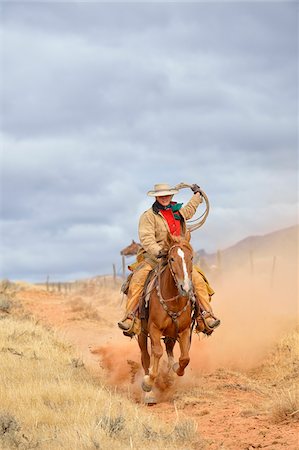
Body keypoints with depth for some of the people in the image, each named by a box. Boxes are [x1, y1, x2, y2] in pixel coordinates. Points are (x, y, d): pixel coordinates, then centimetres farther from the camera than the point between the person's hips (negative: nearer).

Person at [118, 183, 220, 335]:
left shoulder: (178, 212, 15)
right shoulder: (148, 216, -4)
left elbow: (189, 210, 40)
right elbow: (146, 238, -16)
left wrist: (197, 195, 52)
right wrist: (158, 251, -32)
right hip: (153, 257, -4)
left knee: (198, 280, -13)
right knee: (137, 279, -27)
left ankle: (206, 315, -8)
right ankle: (129, 317, -23)